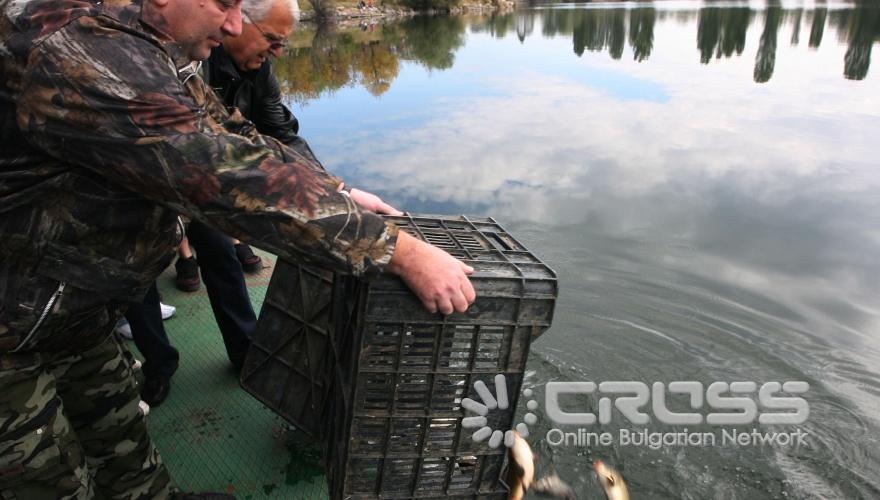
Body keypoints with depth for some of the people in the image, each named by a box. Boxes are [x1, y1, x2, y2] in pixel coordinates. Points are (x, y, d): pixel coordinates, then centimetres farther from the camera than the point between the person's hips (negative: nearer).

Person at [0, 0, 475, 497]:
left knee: (129, 459, 19)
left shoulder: (159, 53, 1)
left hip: (76, 313, 8)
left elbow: (236, 139, 6)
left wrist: (340, 193, -3)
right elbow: (228, 178, -38)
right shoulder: (84, 50, -31)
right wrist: (403, 252, -36)